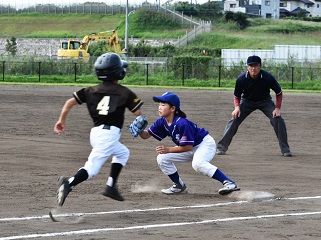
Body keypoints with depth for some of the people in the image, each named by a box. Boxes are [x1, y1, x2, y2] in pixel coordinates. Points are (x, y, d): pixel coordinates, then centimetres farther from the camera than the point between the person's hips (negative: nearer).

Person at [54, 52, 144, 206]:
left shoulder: (91, 90, 12)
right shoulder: (124, 92, 0)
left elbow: (70, 102, 6)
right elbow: (138, 112, -2)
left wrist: (62, 120, 15)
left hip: (95, 132, 6)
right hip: (110, 133, -6)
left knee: (122, 153, 30)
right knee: (92, 167, -12)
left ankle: (111, 186, 17)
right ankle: (69, 184, -37)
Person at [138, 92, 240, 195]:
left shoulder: (182, 123, -31)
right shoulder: (162, 122, -7)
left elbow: (188, 147, -27)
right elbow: (146, 135, -2)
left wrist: (169, 150, -26)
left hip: (205, 143, -9)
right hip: (191, 151, 9)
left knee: (198, 164, -38)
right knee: (162, 159, 0)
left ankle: (229, 183, -38)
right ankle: (179, 186, 13)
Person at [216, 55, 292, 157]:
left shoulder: (268, 77, -29)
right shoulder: (241, 79, -26)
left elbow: (279, 93, -14)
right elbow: (237, 96, -8)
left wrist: (277, 108, -24)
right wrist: (237, 107, -26)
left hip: (265, 101, -1)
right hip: (247, 102, 1)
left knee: (278, 120, -17)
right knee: (234, 119, -15)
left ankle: (285, 149, -6)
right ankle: (221, 147, -6)